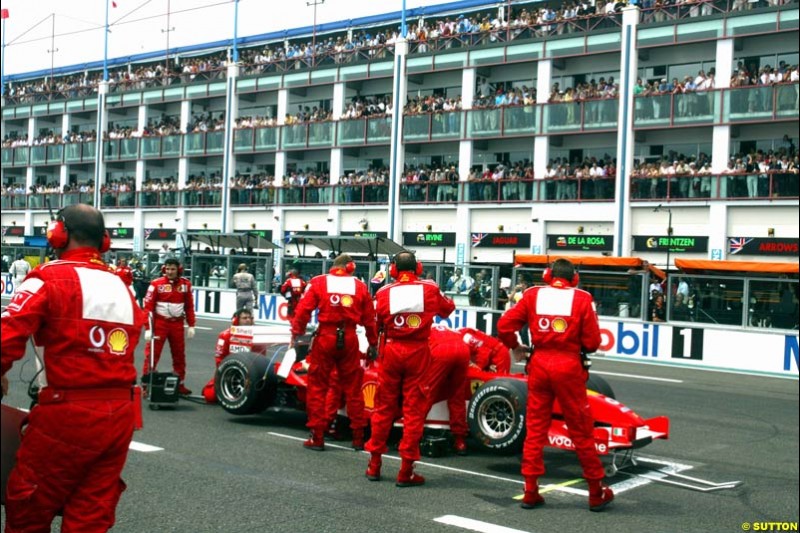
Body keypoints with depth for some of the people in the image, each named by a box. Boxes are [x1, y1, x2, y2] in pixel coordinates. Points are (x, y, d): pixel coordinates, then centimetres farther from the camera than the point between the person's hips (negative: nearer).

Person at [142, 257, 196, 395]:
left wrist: (191, 326, 6)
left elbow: (189, 306, 10)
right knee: (152, 354, -4)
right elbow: (148, 306, -8)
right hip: (159, 323, -3)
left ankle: (180, 384, 23)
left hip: (177, 324, 4)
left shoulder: (185, 284, 3)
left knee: (179, 354, 11)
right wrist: (148, 328, -12)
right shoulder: (156, 284, -7)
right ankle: (146, 384, 2)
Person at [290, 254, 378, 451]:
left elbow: (303, 310, -5)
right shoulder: (360, 286, 8)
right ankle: (358, 437, 18)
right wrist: (373, 343, 17)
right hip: (349, 339, 2)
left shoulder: (318, 282, 4)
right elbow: (369, 319, 8)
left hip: (325, 337, -2)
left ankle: (317, 437, 7)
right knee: (353, 388, 12)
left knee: (317, 387, 7)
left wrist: (296, 334, 1)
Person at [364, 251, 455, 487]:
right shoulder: (429, 289, -3)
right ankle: (406, 471, 5)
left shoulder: (384, 292, -4)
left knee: (384, 406, 13)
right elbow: (448, 308, 15)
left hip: (391, 351, 1)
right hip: (418, 352, -1)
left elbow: (376, 324, 1)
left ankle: (374, 464, 21)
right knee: (413, 410, 4)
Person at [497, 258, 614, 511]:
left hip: (539, 364, 2)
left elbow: (504, 325, 0)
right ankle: (597, 493, 18)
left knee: (535, 429, 12)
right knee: (581, 431, 8)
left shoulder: (533, 294, 4)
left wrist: (515, 347, 18)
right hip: (569, 367, -2)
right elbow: (592, 342, -5)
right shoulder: (582, 299, -2)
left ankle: (530, 491, 13)